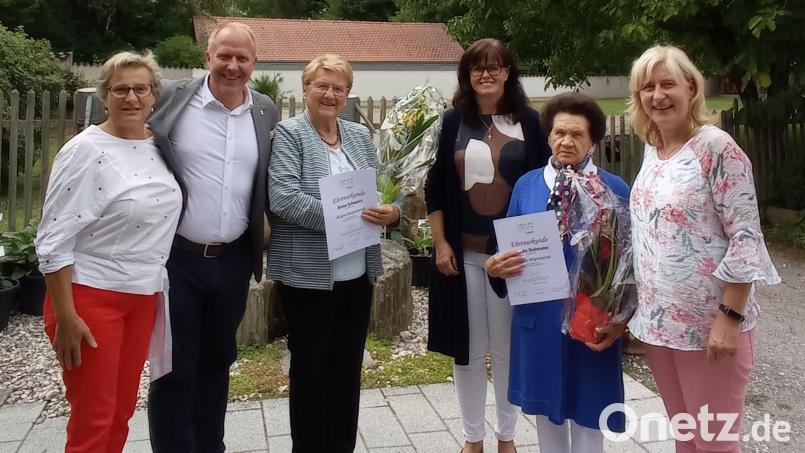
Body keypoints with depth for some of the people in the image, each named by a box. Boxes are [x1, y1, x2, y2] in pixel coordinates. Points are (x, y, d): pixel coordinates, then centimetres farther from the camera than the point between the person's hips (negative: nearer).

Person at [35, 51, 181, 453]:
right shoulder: (85, 151, -13)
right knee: (93, 419, 3)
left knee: (122, 410, 15)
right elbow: (53, 241, -15)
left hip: (143, 296, 6)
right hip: (89, 297, -6)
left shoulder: (161, 145, 5)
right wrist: (65, 316, -16)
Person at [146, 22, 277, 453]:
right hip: (177, 256, -3)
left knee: (217, 360, 17)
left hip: (233, 260, 4)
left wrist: (264, 232, 6)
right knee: (174, 366, 5)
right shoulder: (171, 98, -6)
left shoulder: (266, 111, 4)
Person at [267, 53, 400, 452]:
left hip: (357, 273, 6)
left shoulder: (360, 135, 11)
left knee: (348, 366, 15)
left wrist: (391, 211, -11)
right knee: (310, 367, 8)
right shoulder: (288, 134, -6)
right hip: (307, 274, -5)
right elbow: (282, 197, -19)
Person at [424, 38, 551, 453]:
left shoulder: (527, 121, 2)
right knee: (468, 348, 9)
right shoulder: (453, 122, 4)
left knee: (509, 348, 8)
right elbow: (435, 188, 4)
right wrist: (441, 244, -2)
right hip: (464, 253, 1)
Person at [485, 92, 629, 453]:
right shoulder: (526, 185, 4)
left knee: (587, 416, 8)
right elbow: (510, 250, 9)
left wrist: (621, 319, -14)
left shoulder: (614, 189, -3)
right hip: (539, 319, 2)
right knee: (546, 411, 15)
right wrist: (495, 267, -13)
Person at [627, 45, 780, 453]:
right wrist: (639, 310, 13)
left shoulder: (716, 147, -14)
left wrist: (730, 317, -20)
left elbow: (745, 238, -16)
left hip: (709, 324, -6)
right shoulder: (651, 149, 7)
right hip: (659, 320, 7)